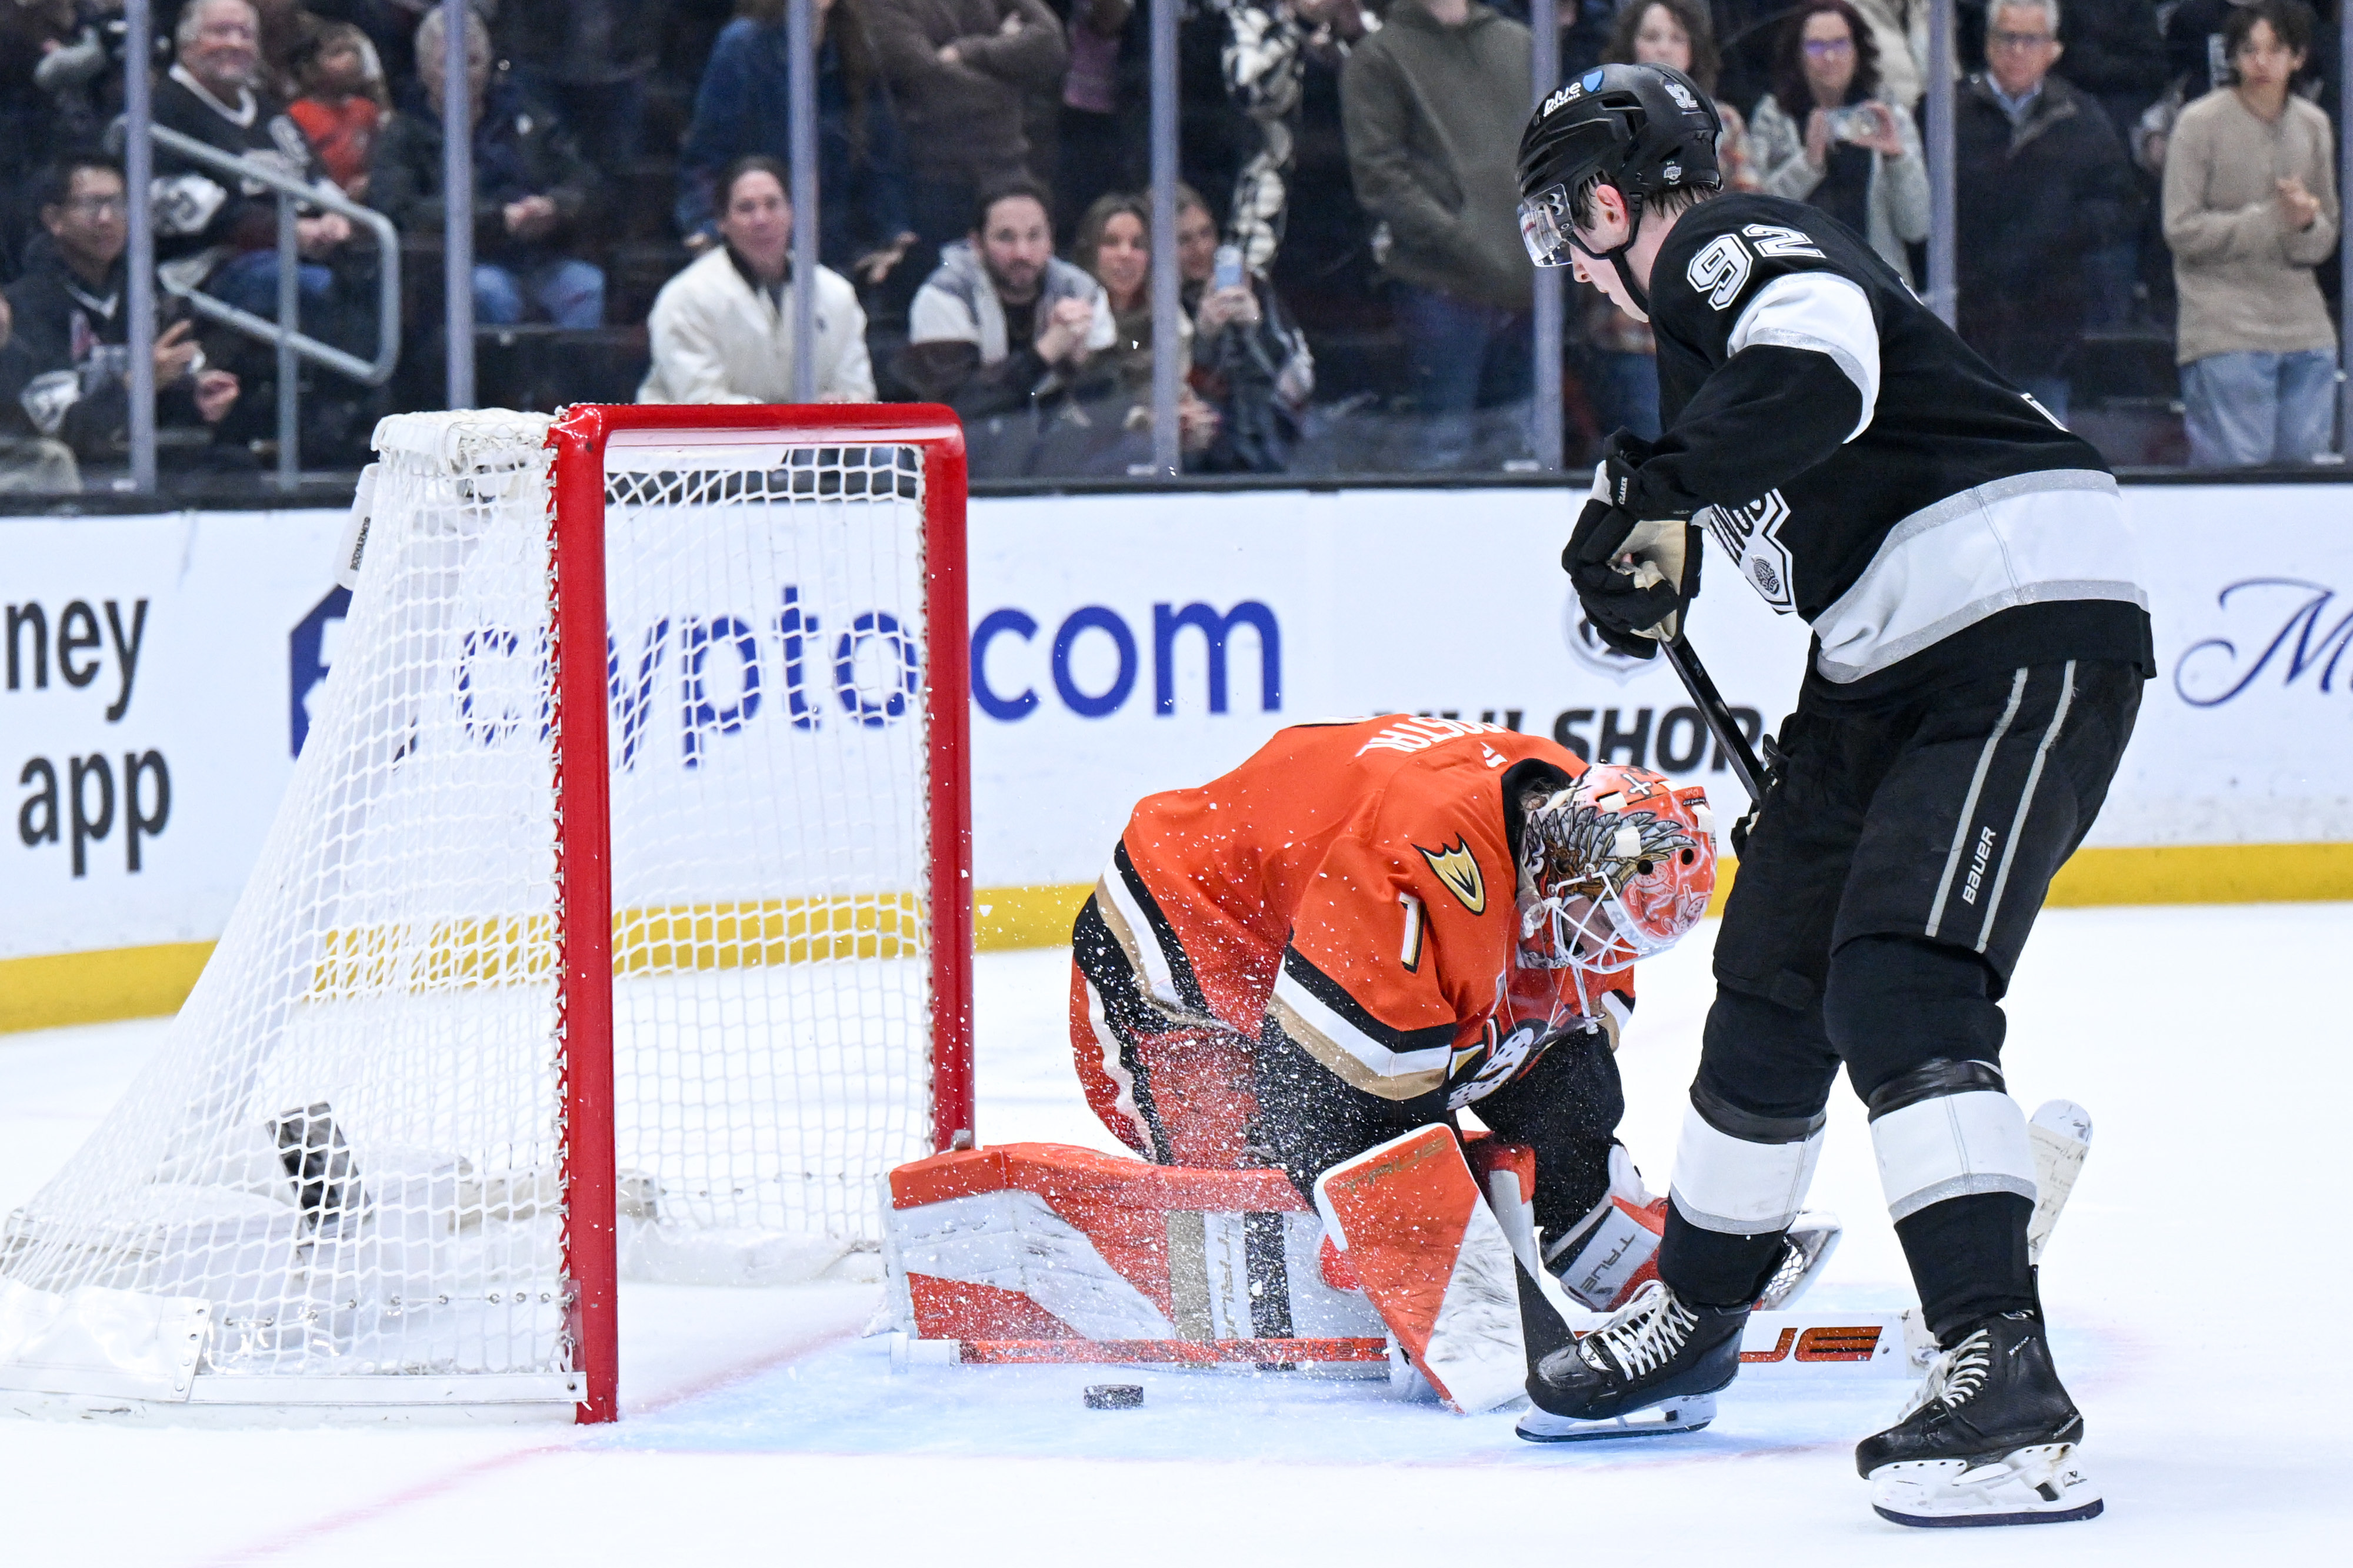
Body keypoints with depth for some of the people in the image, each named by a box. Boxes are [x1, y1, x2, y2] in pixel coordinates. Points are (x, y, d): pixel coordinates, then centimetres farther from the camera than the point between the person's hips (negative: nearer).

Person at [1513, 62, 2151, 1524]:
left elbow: (1818, 373, -31)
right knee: (1774, 977, 20)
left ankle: (2004, 1372, -29)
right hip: (1900, 661, 11)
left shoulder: (1732, 248, -10)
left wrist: (1651, 488, -26)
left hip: (2031, 624, -11)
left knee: (1902, 985, -22)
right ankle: (1695, 1313, 38)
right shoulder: (1705, 303, 22)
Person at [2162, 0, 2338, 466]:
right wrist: (2274, 218, -15)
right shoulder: (2200, 124, -4)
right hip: (2225, 331, -5)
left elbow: (2322, 243, 12)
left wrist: (2306, 225, -12)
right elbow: (2183, 230, -9)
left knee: (2302, 463, 5)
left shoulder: (2313, 126, 10)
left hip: (2306, 336, 5)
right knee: (2236, 470, -9)